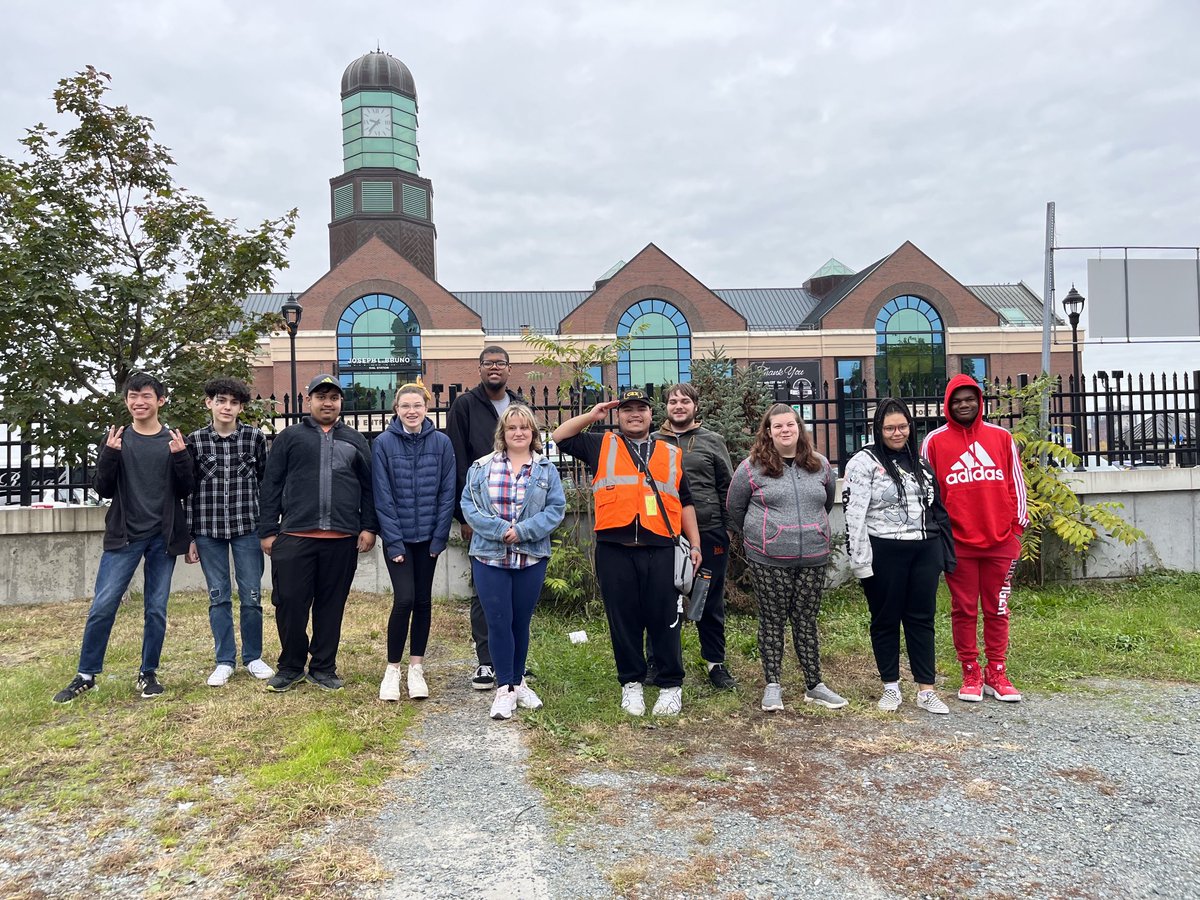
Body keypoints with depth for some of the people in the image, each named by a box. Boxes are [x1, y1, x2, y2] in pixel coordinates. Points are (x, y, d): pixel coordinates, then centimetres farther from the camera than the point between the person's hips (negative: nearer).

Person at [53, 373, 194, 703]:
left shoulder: (174, 440, 3)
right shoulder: (117, 438, 4)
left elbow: (184, 491, 0)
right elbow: (104, 490, 1)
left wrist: (180, 456, -17)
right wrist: (110, 454, -15)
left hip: (163, 537, 0)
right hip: (124, 536, 0)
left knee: (156, 610, 6)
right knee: (102, 606, -3)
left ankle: (148, 673, 19)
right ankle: (86, 675, 13)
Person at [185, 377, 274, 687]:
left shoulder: (255, 437, 0)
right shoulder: (195, 441, 1)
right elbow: (188, 490, 4)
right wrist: (189, 537, 2)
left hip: (247, 527, 0)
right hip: (208, 530, 1)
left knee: (252, 596, 4)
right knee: (218, 597, 7)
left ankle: (253, 657, 21)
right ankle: (225, 661, 19)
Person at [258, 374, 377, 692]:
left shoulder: (355, 440, 14)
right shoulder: (290, 437, 8)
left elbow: (368, 488, 13)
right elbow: (271, 487, 6)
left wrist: (368, 527, 4)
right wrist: (268, 531, 1)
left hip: (342, 540, 2)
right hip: (294, 537, -1)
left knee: (331, 605, 8)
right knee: (289, 603, 1)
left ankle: (324, 668, 21)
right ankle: (290, 666, 19)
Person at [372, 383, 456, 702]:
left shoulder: (441, 442, -3)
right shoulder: (383, 443, -7)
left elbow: (447, 493, -1)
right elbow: (383, 497, -8)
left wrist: (439, 537, -5)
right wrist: (393, 541, -11)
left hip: (428, 536, 2)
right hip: (398, 537, -2)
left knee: (423, 601, 9)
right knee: (404, 599, -9)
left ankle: (416, 668, 22)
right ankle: (393, 669, 8)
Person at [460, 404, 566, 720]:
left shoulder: (547, 470, 4)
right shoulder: (482, 467, 3)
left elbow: (556, 509, -2)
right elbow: (468, 504, -2)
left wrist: (523, 531, -14)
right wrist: (498, 529, -15)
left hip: (531, 558, 1)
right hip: (490, 557, -1)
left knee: (521, 622, 11)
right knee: (499, 622, -1)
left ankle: (518, 682, 27)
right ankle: (504, 688, 10)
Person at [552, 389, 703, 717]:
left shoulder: (671, 454, 17)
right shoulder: (601, 446, 13)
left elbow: (685, 503, 18)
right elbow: (559, 437, 11)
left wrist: (695, 544, 12)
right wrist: (591, 416, 7)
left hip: (660, 549, 1)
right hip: (614, 549, 0)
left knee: (664, 620, 3)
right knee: (623, 620, 7)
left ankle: (671, 686, 17)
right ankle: (631, 684, 21)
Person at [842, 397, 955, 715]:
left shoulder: (918, 460, 13)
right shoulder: (864, 462, -6)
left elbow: (935, 506, 18)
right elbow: (855, 514, -12)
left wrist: (942, 551, 13)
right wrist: (861, 562, -16)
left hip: (924, 550, 5)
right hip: (885, 553, -5)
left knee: (922, 618, 8)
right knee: (886, 620, 7)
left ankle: (925, 690, 15)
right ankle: (891, 687, 20)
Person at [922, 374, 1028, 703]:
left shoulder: (1001, 437, 7)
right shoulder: (935, 441, 1)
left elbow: (1016, 482, 10)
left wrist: (1018, 524, 6)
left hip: (999, 540, 2)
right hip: (957, 542, -2)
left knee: (997, 609, 8)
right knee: (964, 610, 6)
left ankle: (997, 675, 19)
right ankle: (971, 675, 16)